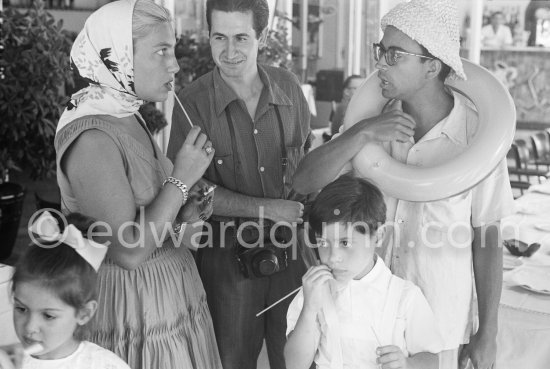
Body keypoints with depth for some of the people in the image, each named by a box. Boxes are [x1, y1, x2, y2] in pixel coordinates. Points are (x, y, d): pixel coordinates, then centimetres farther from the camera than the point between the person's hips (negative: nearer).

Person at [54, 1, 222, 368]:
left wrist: (183, 216, -3)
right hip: (135, 307, -8)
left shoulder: (129, 118, 4)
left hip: (172, 294, 8)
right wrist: (181, 178, -22)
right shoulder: (92, 138, -23)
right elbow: (129, 252, -24)